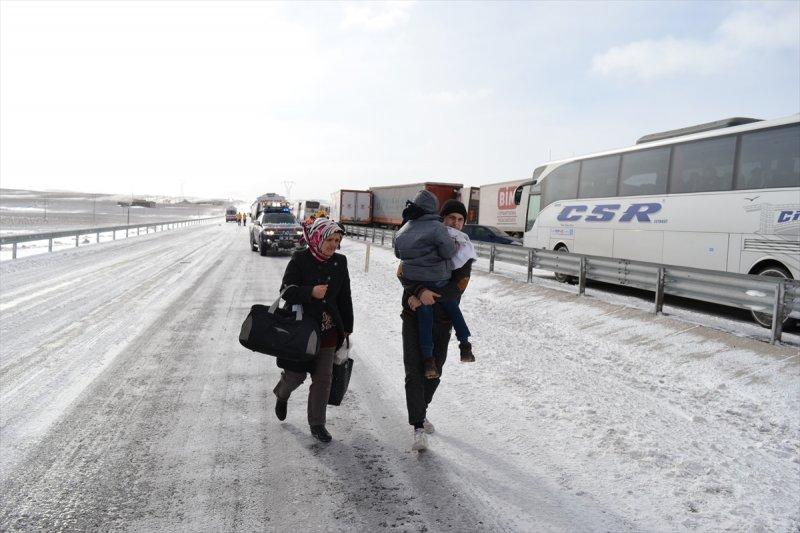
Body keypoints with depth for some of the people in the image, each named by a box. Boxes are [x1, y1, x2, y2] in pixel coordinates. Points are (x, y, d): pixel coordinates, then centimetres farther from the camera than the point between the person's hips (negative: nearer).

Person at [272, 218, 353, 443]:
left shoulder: (339, 263, 3)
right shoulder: (300, 260, -9)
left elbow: (345, 298, 10)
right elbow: (286, 291, -12)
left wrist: (346, 328, 12)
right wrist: (311, 292, -29)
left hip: (328, 331, 3)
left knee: (323, 379, 6)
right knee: (296, 374, 7)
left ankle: (317, 424, 21)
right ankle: (282, 395, 43)